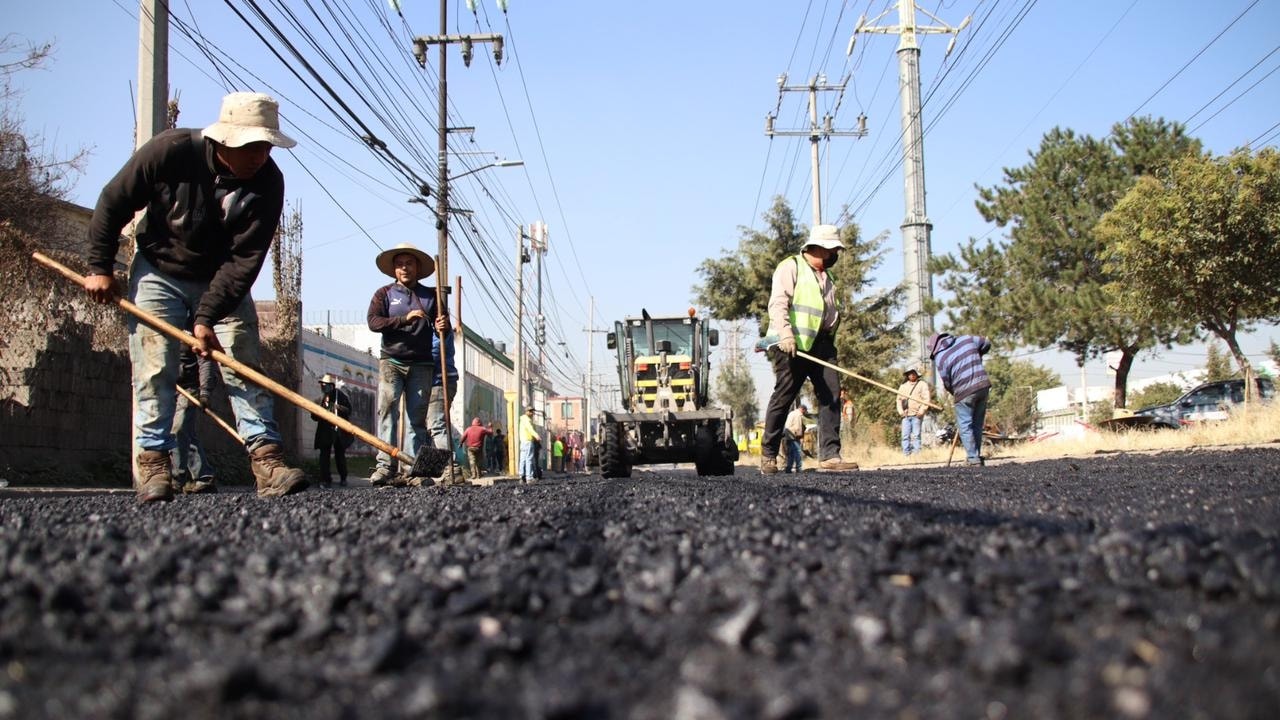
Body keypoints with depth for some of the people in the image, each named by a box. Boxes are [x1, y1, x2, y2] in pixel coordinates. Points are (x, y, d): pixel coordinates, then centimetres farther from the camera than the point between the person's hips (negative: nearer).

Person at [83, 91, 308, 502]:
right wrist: (100, 267, -9)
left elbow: (244, 259, -23)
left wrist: (208, 317, -28)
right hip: (159, 272, -1)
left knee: (245, 367, -7)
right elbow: (113, 203, -11)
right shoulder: (171, 151, -24)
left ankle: (266, 459, -10)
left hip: (224, 283, 1)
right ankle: (152, 462, -2)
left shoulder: (268, 183, -21)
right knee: (154, 369, -7)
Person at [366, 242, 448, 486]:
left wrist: (443, 327, -13)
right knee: (387, 409, -14)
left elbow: (443, 325, 12)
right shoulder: (384, 294, 10)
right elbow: (373, 322, -4)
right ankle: (385, 466, -19)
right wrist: (405, 318, -17)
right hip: (391, 362, -1)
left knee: (417, 417, -1)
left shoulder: (431, 295, 15)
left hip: (421, 365, 1)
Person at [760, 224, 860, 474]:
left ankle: (829, 455, -10)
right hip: (792, 343, -7)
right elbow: (778, 303, -12)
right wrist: (785, 332, -25)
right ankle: (768, 454, 8)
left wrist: (830, 337, 25)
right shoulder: (791, 267, 1)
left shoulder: (827, 278, 26)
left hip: (821, 344, 7)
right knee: (783, 396, -3)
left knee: (831, 394, -7)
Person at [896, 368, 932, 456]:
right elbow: (899, 399, 16)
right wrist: (901, 411, 2)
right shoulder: (903, 386, 18)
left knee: (916, 435, -8)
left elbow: (926, 399, -1)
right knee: (905, 435, -2)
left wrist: (921, 411, -11)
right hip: (905, 415, 4)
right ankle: (906, 455, -1)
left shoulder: (922, 385, 6)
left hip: (917, 415, -3)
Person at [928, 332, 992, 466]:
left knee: (965, 426, 4)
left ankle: (973, 458, -2)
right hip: (983, 385, 6)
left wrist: (954, 393, 18)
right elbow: (986, 344, 22)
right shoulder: (966, 338, 8)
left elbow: (947, 383, 0)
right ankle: (977, 456, 18)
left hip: (964, 391, -6)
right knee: (977, 424, 15)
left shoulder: (940, 358, -5)